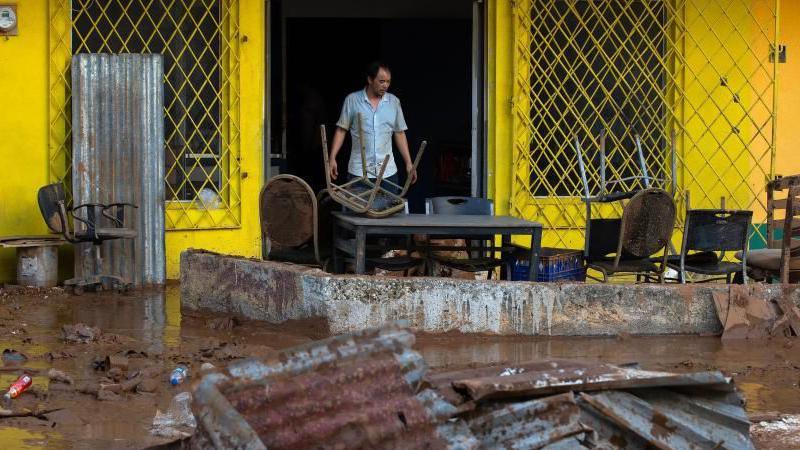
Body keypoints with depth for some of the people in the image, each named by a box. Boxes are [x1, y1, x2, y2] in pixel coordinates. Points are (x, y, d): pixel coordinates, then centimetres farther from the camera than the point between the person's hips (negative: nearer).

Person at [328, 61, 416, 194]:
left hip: (388, 172, 2)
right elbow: (341, 130, 2)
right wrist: (332, 158, -6)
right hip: (358, 172, -2)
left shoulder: (394, 102, 7)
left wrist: (409, 163, 7)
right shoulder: (352, 100, -1)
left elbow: (399, 133, 12)